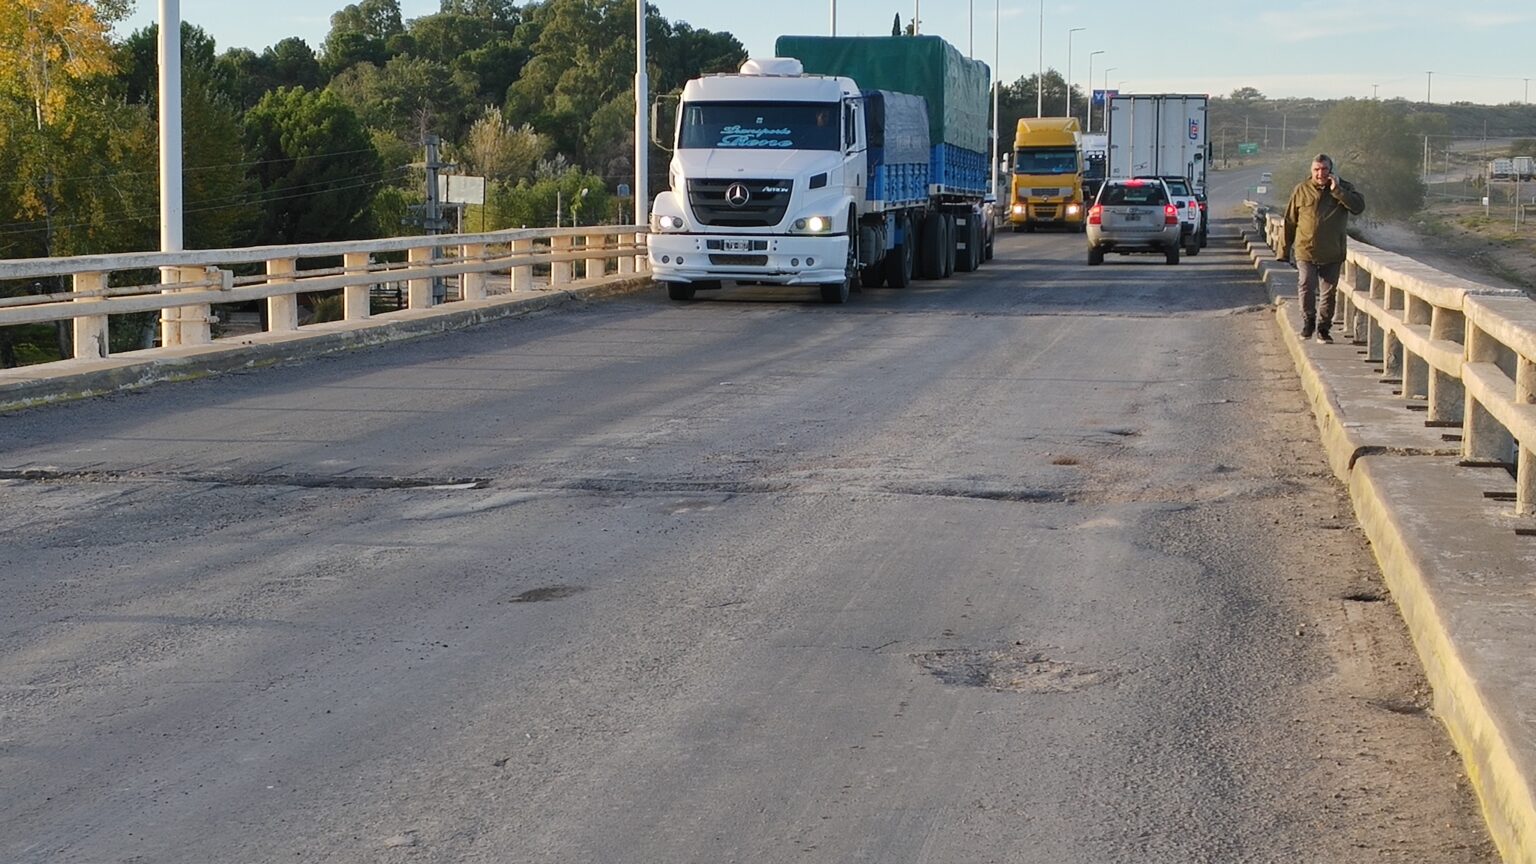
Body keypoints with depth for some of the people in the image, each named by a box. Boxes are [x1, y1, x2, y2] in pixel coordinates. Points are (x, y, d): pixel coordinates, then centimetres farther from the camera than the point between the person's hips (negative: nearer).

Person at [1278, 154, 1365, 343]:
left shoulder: (1343, 188, 4)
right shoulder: (1301, 190, 3)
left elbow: (1359, 207, -13)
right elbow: (1290, 222, 6)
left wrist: (1337, 190, -17)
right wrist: (1284, 251, 4)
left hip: (1332, 254, 1)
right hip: (1305, 251, -1)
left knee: (1328, 292, 5)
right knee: (1306, 287, -11)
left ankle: (1323, 329, 17)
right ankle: (1308, 319, 12)